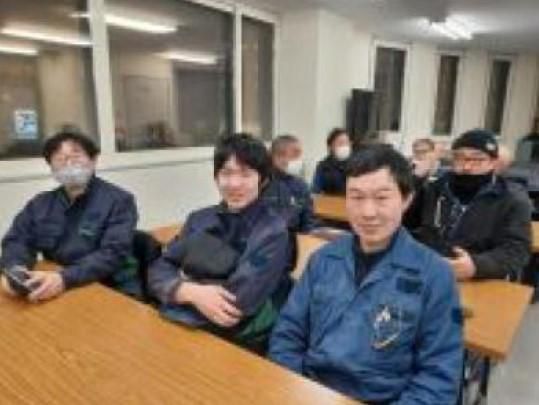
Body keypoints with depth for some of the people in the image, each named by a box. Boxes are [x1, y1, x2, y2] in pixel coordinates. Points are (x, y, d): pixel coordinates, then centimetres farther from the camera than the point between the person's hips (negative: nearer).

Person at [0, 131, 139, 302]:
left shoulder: (119, 200, -6)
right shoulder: (40, 203, 11)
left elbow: (113, 254, -16)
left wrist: (65, 278, -29)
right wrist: (14, 269, -14)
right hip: (53, 292, 5)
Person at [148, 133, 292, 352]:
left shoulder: (273, 231, -10)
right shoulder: (198, 219, 6)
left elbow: (237, 303, -19)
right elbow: (158, 271, -1)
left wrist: (181, 286, -6)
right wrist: (192, 292, -19)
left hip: (240, 346, -5)